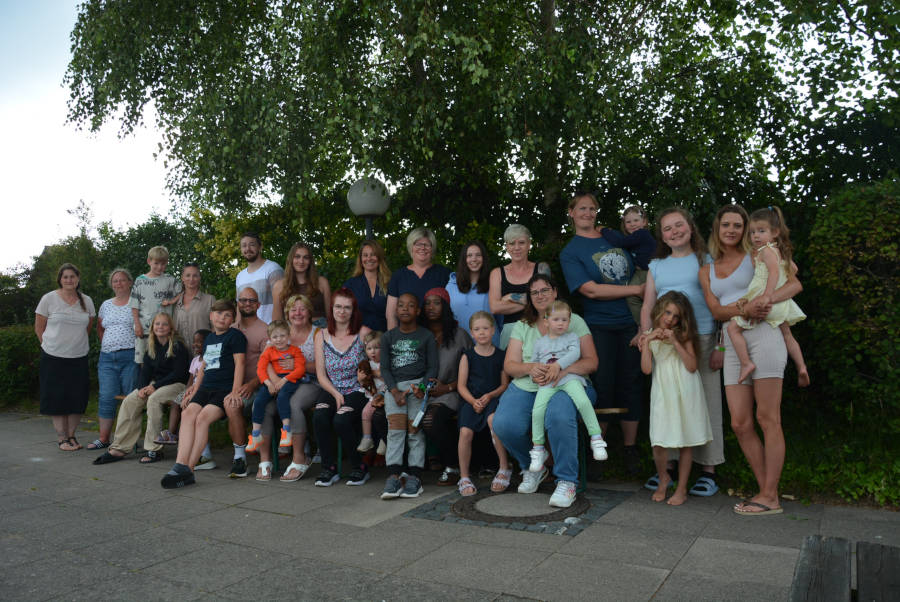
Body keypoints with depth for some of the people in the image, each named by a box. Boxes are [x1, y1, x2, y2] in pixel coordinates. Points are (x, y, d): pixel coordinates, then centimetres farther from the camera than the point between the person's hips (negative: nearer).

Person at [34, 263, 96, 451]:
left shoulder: (86, 301, 7)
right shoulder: (49, 299, -2)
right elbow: (39, 328, 2)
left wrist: (77, 343, 13)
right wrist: (51, 345, 2)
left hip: (79, 358, 3)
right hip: (54, 358, -3)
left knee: (77, 399, 3)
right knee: (57, 399, 1)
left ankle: (71, 435, 16)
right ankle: (61, 437, 9)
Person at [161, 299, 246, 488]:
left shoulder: (235, 336, 1)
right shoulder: (209, 339, 23)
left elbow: (239, 364, -8)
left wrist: (235, 392, -18)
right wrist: (194, 391, 20)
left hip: (225, 390, -6)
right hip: (206, 388, 6)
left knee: (202, 417, -27)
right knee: (187, 414, -21)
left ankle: (188, 468, -26)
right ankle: (181, 465, -31)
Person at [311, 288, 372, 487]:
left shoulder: (363, 333, 1)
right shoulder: (322, 335, 9)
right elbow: (321, 374, 5)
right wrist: (336, 394, -10)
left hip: (357, 391, -3)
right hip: (331, 390, 3)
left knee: (341, 420, -29)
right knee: (319, 416, -27)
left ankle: (359, 467, -6)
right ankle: (329, 468, -9)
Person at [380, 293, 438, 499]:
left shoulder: (426, 336, 9)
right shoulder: (388, 337, 15)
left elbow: (433, 367, 5)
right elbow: (384, 368, 8)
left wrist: (423, 387, -13)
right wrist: (395, 391, -8)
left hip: (419, 384, -1)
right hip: (394, 385, 1)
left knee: (415, 428, -14)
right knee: (396, 426, -16)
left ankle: (414, 477, -14)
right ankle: (393, 477, -19)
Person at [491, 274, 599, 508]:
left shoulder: (574, 321, 10)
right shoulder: (522, 326, 17)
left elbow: (591, 362, 1)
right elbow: (509, 365, 8)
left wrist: (561, 369, -18)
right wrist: (530, 368, -15)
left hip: (567, 386, -2)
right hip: (525, 387, 3)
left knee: (559, 417, -38)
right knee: (504, 425, -25)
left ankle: (566, 482, -18)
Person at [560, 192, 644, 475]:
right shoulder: (570, 252, -1)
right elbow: (591, 290, -13)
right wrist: (637, 289, -13)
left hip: (631, 323, 4)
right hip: (599, 327, -3)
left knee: (631, 386, 5)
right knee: (603, 388, -1)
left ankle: (630, 449, 17)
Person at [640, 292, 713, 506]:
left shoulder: (684, 336, 6)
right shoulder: (649, 337, 8)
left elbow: (692, 366, -7)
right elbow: (646, 369, -4)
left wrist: (675, 342, -13)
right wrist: (647, 341, -10)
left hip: (685, 392, 0)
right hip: (663, 393, 0)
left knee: (685, 442, 4)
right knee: (659, 442, -7)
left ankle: (682, 488, 19)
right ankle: (663, 478, 22)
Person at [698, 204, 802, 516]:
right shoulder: (706, 271, 18)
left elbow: (796, 284, -2)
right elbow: (717, 311, 5)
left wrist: (764, 300, -20)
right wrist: (744, 309, -15)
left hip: (762, 336, -5)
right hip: (732, 344, 5)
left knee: (767, 419, -4)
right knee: (740, 424, 2)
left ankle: (770, 496, 3)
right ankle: (766, 492, 13)